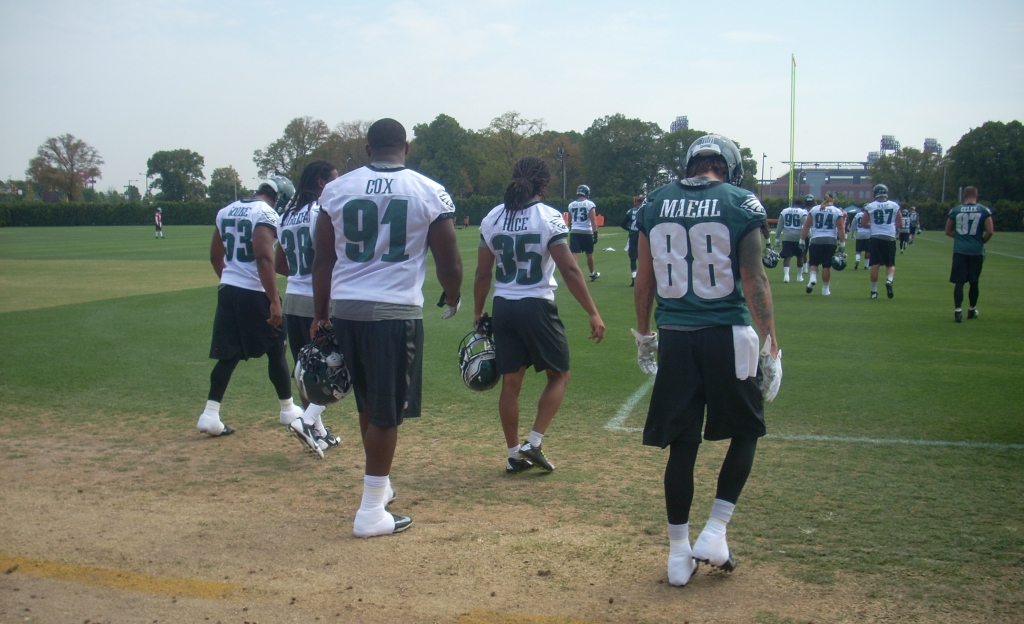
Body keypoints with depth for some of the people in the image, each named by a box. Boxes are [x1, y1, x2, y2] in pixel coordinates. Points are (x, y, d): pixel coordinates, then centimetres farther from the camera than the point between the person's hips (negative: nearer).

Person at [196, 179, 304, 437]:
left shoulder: (226, 211, 11)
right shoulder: (266, 214, -12)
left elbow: (215, 256, 17)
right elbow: (264, 258, -22)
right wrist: (274, 300, -21)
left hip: (228, 290, 6)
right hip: (255, 293, -6)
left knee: (228, 354, 8)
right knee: (276, 351, 10)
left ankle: (210, 414, 0)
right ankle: (288, 409, 23)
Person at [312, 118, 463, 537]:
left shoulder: (337, 190, 6)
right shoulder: (430, 193, -1)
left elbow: (323, 260, 7)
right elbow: (449, 261, 2)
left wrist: (319, 315, 15)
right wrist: (451, 299, 21)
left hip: (345, 309, 4)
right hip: (395, 312, -4)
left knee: (368, 404, 21)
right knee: (386, 413, 4)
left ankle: (380, 485, 37)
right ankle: (371, 511, 8)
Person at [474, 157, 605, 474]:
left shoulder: (492, 218, 4)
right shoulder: (548, 217, -9)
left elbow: (482, 274, 6)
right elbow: (569, 270, -14)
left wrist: (478, 313, 17)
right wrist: (593, 313, -10)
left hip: (503, 307, 5)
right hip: (536, 306, -4)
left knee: (511, 382, 12)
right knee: (559, 375, 13)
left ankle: (514, 454, 18)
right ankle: (534, 442, 3)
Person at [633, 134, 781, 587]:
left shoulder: (654, 204, 6)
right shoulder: (740, 204, -5)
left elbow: (644, 282, 10)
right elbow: (753, 280, -8)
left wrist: (643, 335, 20)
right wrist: (772, 345, -4)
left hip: (674, 336, 3)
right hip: (726, 334, -3)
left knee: (682, 444, 11)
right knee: (745, 431, 18)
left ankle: (679, 552, 18)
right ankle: (714, 532, 12)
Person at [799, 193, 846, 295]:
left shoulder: (814, 210, 6)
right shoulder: (837, 212, 3)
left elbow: (806, 227, 6)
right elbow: (841, 229, 0)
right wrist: (842, 243, 4)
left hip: (816, 240, 0)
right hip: (830, 240, 0)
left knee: (813, 262, 12)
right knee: (827, 265, 6)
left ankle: (813, 277, -16)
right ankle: (825, 289, 12)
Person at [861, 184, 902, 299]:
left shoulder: (870, 207, -2)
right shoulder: (895, 206, 2)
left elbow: (864, 223, 4)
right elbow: (900, 224, 7)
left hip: (875, 238, 0)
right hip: (890, 238, 1)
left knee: (875, 265, 4)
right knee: (890, 264, 12)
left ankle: (874, 291, 5)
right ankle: (889, 280, -16)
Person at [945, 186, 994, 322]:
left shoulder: (955, 211, 2)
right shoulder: (984, 210, -2)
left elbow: (948, 231, 9)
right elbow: (990, 231, -6)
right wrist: (981, 241, 11)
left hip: (960, 250, 0)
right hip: (977, 251, 0)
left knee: (959, 282, 0)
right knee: (974, 282, 14)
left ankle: (958, 311, -11)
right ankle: (972, 310, 27)